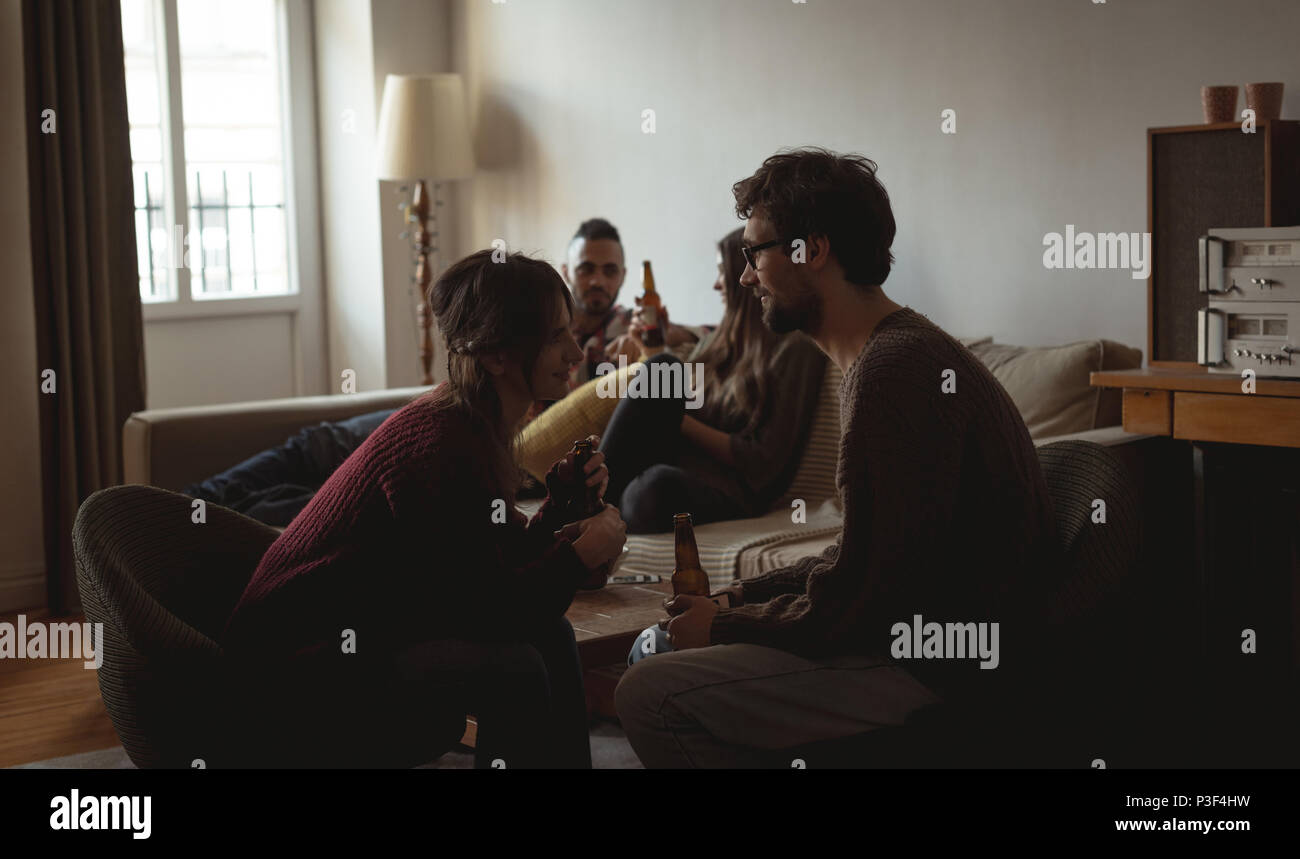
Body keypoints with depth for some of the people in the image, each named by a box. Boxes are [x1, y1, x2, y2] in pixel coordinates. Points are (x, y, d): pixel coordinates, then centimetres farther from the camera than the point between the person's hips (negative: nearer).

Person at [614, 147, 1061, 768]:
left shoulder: (893, 370, -21)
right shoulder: (897, 349, 15)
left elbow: (856, 602, -22)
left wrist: (723, 626, -7)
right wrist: (737, 599, 9)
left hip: (944, 671, -11)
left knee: (649, 695, -18)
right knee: (659, 645, 18)